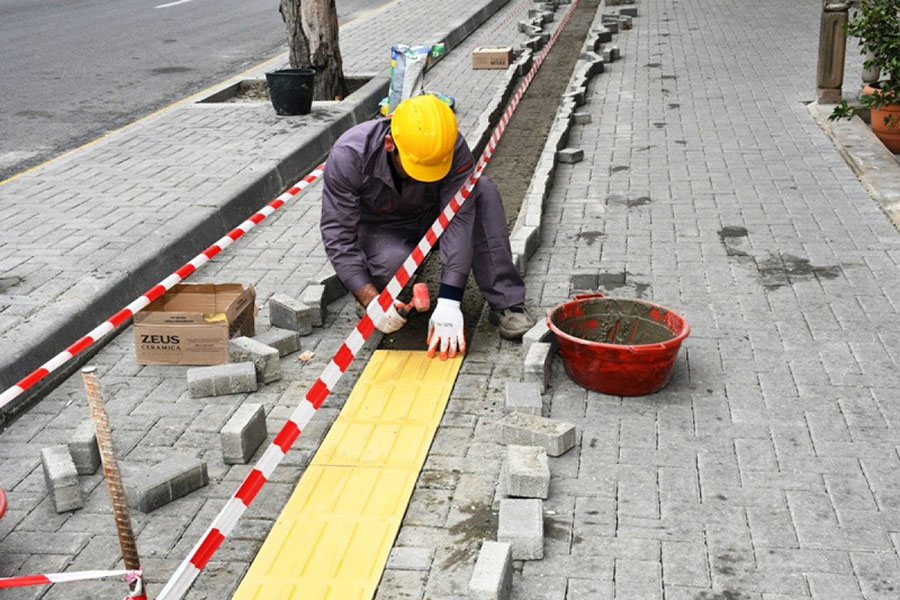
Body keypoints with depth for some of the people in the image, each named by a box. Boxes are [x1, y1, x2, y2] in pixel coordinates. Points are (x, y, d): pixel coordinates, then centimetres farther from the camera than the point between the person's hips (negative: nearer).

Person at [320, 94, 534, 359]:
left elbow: (458, 220, -32)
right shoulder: (348, 156, -31)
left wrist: (448, 302, -40)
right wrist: (371, 301, -38)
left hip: (430, 220, 2)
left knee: (484, 192, -27)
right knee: (394, 261, -38)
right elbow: (337, 235, -28)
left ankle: (506, 304, -24)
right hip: (379, 230, -2)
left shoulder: (454, 149, -29)